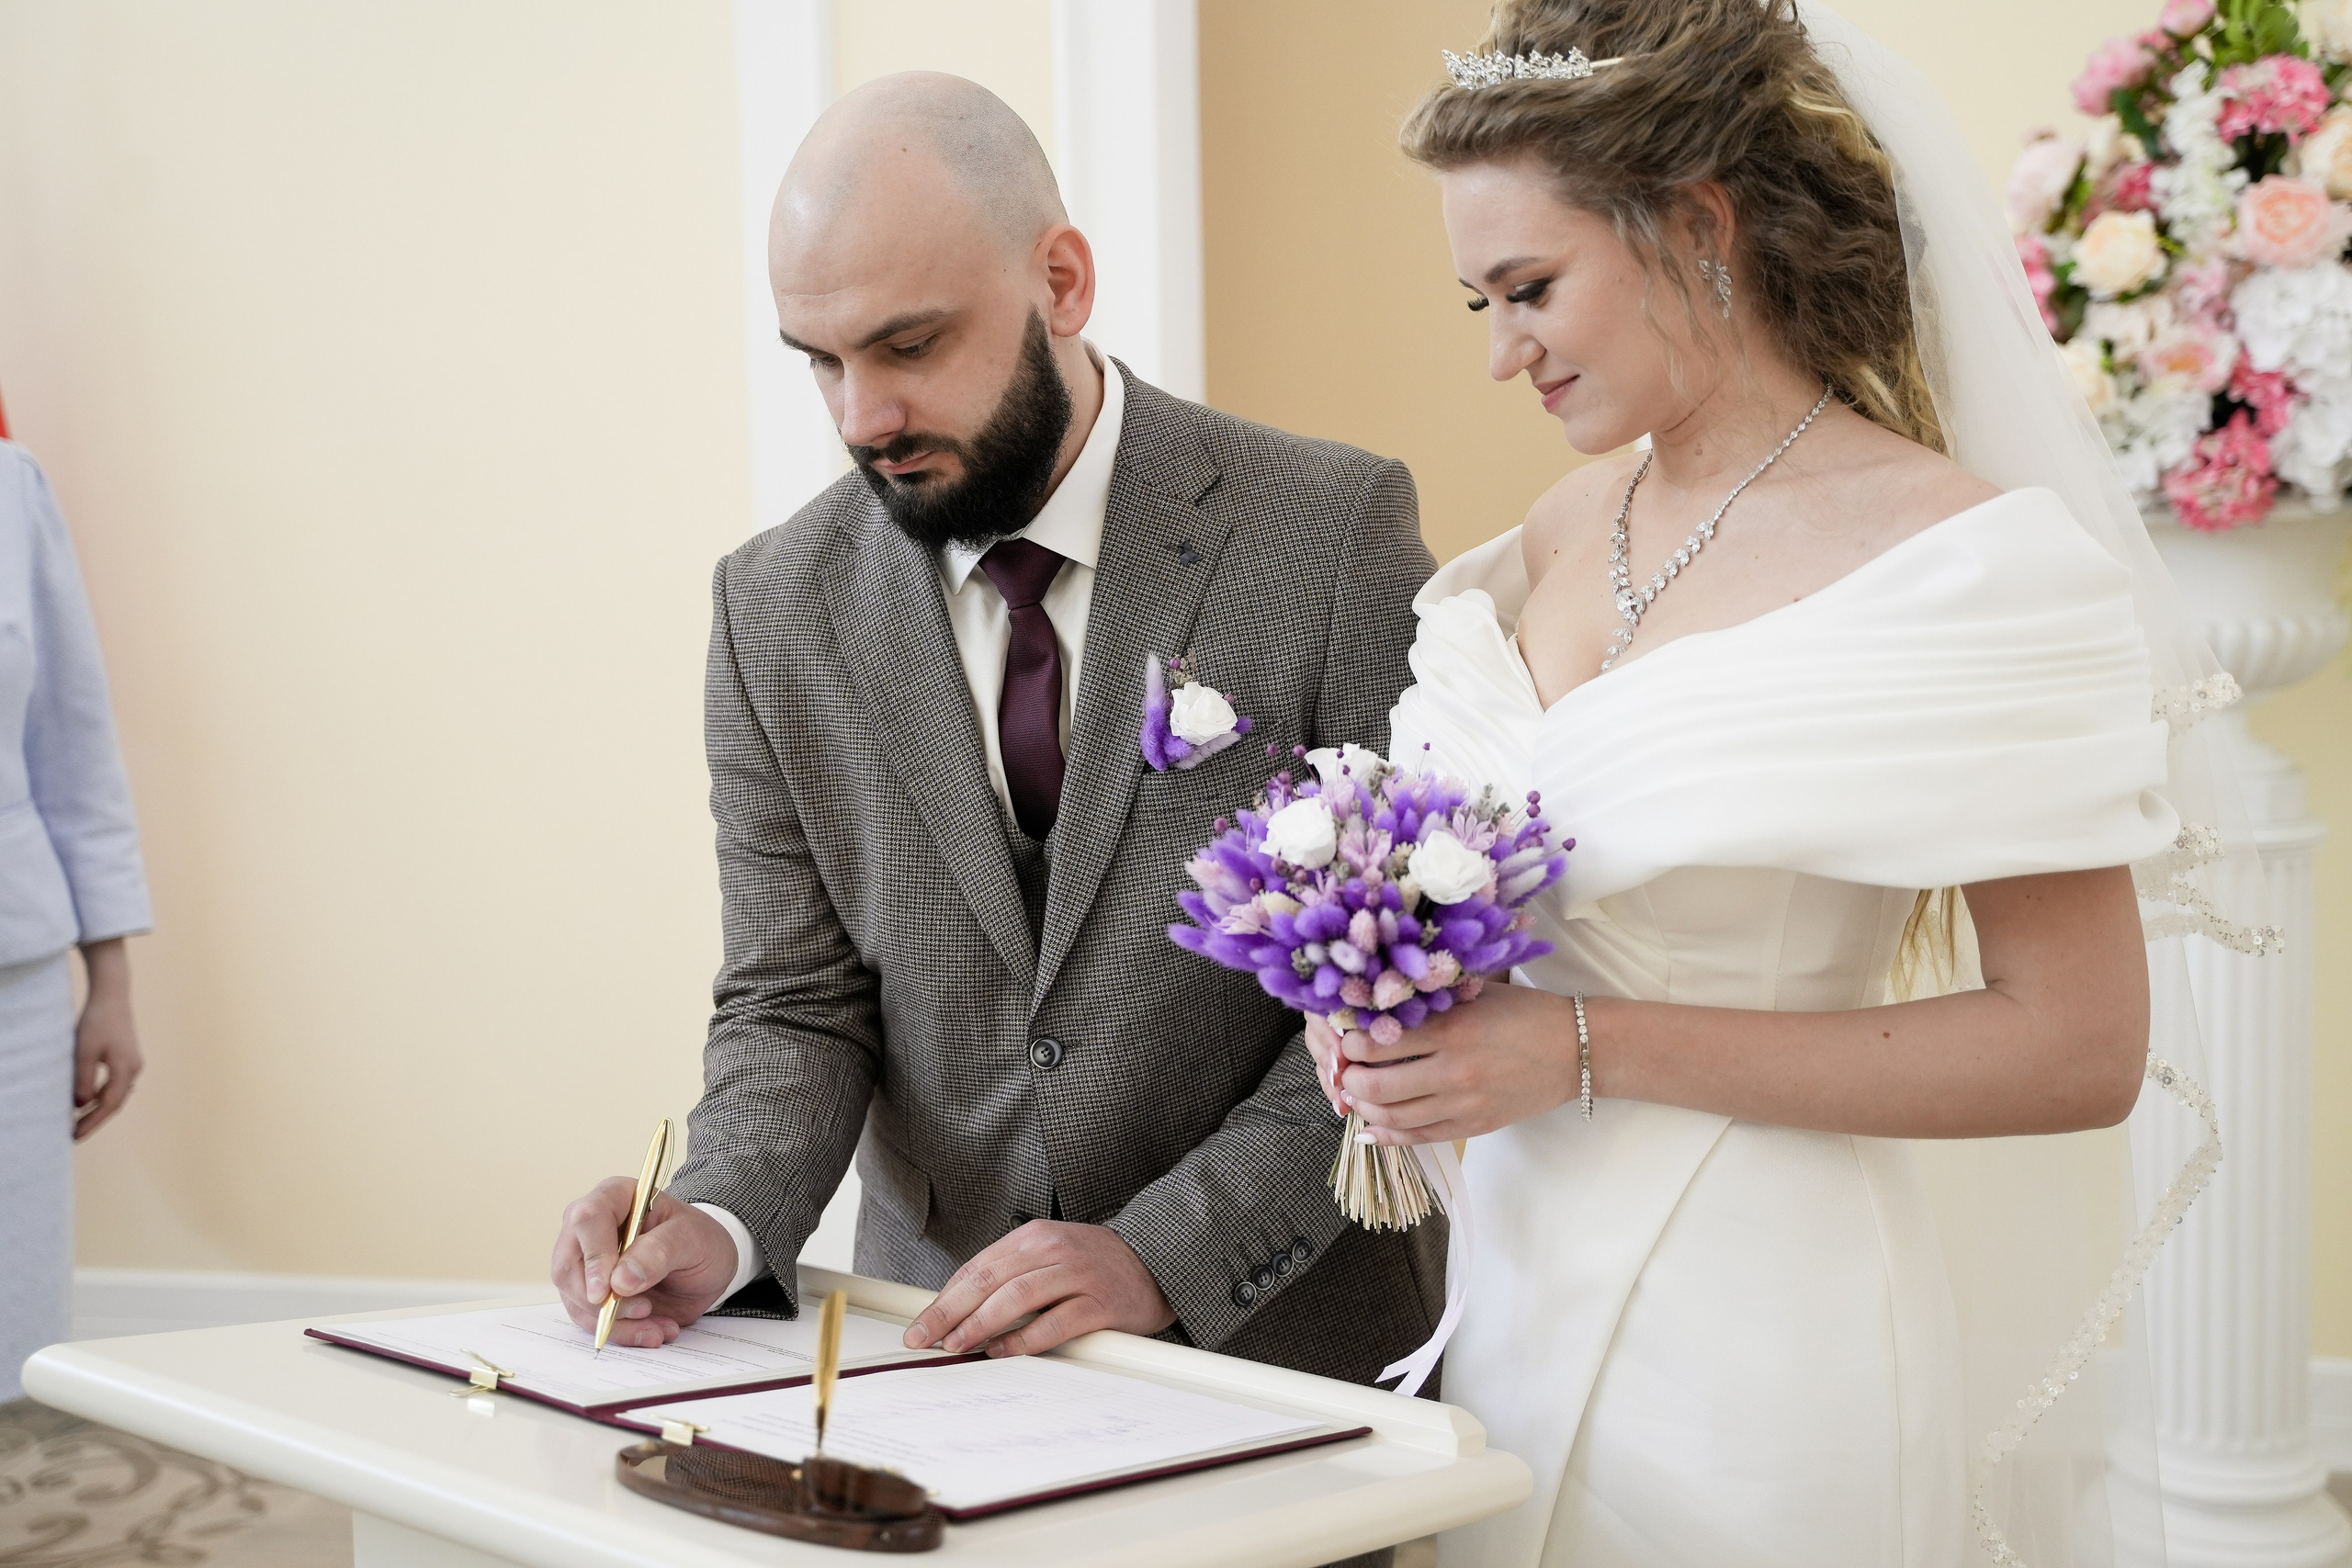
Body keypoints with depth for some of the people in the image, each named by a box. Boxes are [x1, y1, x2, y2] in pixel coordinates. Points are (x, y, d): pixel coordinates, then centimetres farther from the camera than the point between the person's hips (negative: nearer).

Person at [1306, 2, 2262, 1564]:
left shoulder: (1954, 558, -16)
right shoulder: (1576, 518, 5)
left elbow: (2077, 1051, -16)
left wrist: (1590, 1048, -20)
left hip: (1757, 1336, -6)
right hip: (1529, 1287, 6)